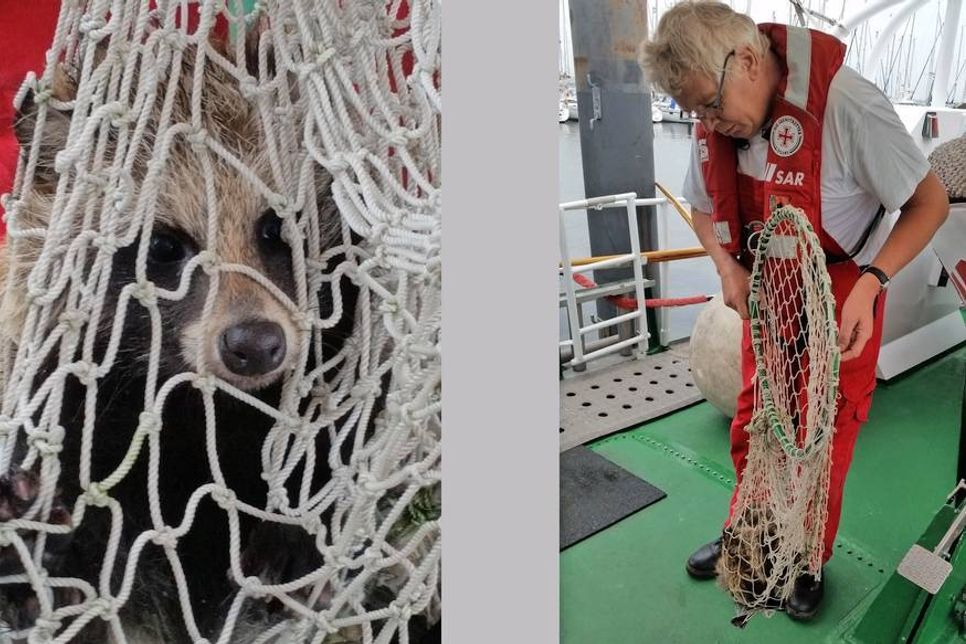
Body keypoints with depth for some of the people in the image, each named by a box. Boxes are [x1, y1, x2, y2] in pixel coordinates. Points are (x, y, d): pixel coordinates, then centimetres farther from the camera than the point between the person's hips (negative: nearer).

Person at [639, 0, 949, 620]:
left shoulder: (843, 103, -25)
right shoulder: (717, 124, -7)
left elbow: (930, 201, -15)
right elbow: (705, 209, 9)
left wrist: (868, 285, -28)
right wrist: (728, 266, -10)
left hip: (840, 304, -5)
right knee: (751, 430, 14)